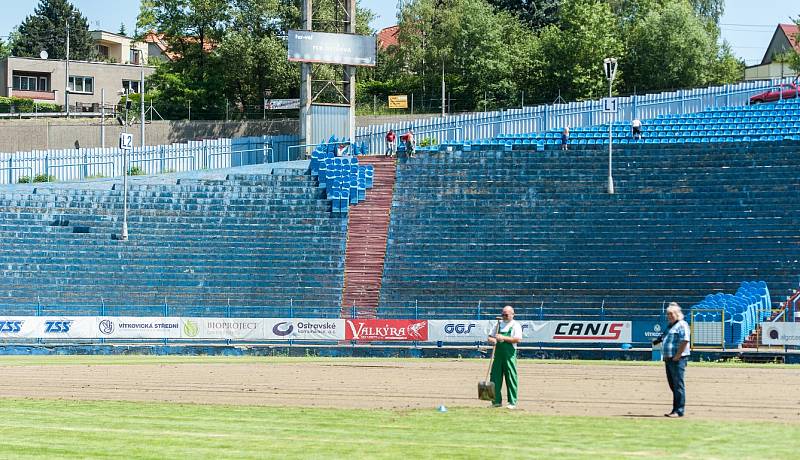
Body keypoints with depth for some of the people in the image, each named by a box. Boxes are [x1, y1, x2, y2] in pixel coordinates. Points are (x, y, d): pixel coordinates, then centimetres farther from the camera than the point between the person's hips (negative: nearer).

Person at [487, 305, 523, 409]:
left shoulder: (515, 325, 1)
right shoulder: (499, 324, 17)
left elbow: (518, 339, -13)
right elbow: (491, 337, 20)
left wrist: (504, 338, -17)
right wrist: (492, 340, -5)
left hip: (509, 354, -5)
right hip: (498, 353, 5)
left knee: (511, 378, -4)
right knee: (495, 377, 4)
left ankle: (512, 402, 1)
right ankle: (497, 401, 12)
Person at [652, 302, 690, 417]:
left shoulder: (682, 325, -9)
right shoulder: (670, 326, 21)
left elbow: (685, 341, -19)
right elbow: (663, 339, 29)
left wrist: (677, 356, -20)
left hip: (678, 359, -10)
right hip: (669, 359, 10)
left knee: (678, 385, -9)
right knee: (673, 385, 13)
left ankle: (679, 411, -9)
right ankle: (675, 410, 18)